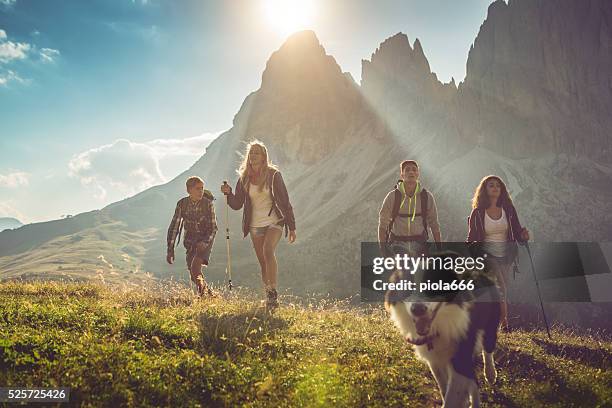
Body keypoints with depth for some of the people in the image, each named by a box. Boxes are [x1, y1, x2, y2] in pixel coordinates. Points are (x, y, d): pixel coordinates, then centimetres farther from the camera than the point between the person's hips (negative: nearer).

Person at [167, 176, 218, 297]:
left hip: (205, 239, -3)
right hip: (190, 240, 3)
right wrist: (170, 249, -8)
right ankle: (210, 293, 25)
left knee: (195, 268, -23)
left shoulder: (208, 203, -14)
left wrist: (205, 242, -26)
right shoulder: (182, 204, -9)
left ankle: (203, 293, -7)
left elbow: (213, 227, -10)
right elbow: (174, 226, -5)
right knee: (194, 275, 3)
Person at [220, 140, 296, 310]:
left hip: (274, 222, -4)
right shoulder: (244, 178, 2)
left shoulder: (273, 175, -7)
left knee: (268, 250, -29)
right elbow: (237, 204, 4)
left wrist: (291, 227, -6)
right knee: (263, 264, 8)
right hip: (255, 225, 4)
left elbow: (284, 201, -5)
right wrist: (228, 193, -16)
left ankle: (273, 292, -24)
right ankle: (269, 298, 18)